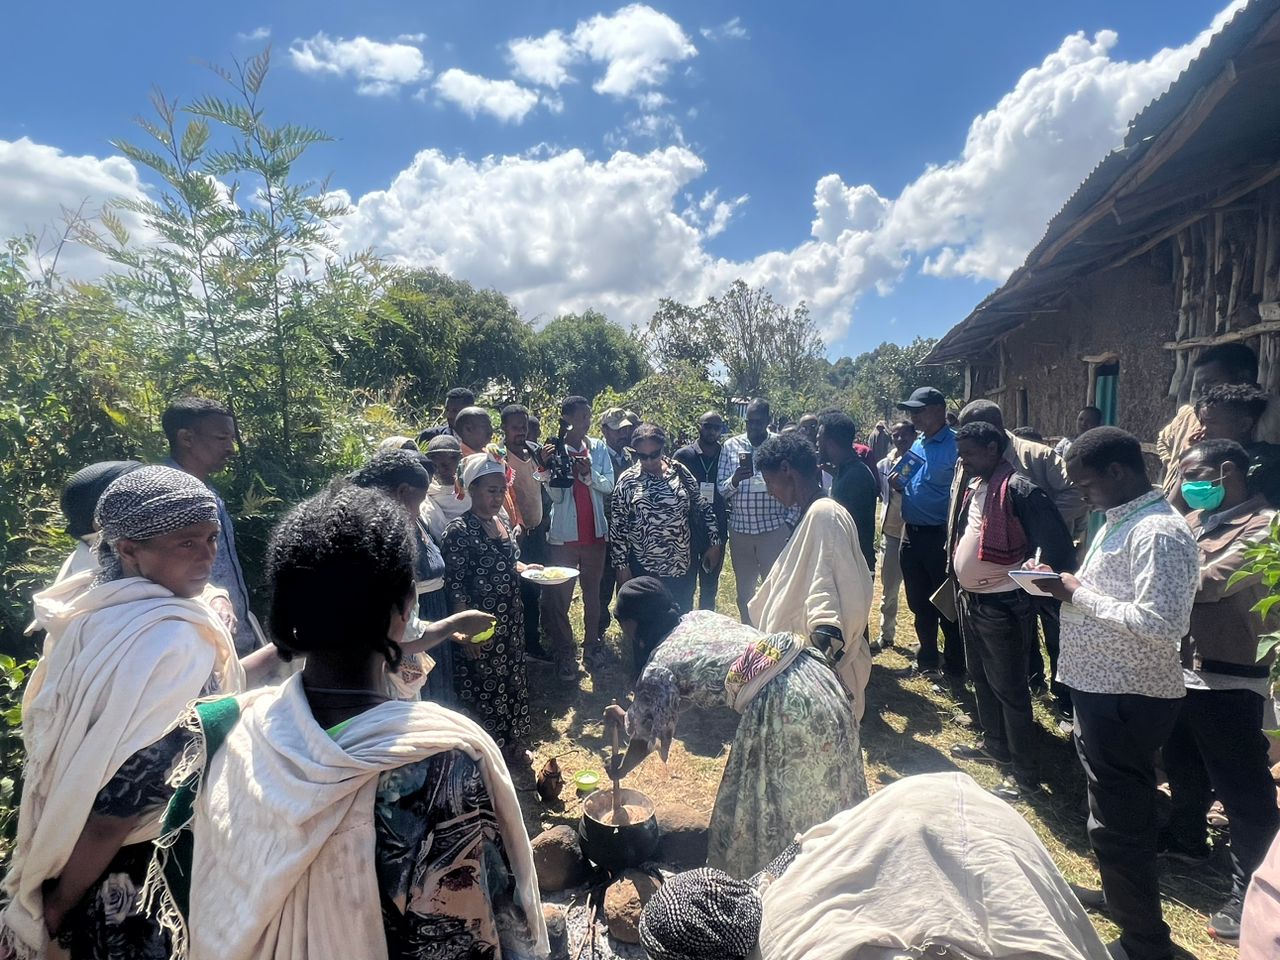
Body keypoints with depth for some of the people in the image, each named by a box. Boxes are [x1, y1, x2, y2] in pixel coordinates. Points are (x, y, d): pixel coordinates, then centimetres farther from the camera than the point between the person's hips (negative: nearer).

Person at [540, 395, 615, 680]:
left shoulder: (598, 448, 4)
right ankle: (563, 654, 13)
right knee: (560, 596, 1)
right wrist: (547, 468, -22)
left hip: (595, 533, 3)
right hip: (563, 536, -3)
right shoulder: (555, 450, -6)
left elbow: (609, 485, -1)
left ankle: (592, 645, 28)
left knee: (593, 592, 14)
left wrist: (588, 473, -17)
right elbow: (555, 496, -8)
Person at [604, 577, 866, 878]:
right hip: (814, 671, 9)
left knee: (773, 802, 15)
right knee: (819, 789, 26)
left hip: (783, 703, -9)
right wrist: (630, 714, 40)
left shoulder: (660, 667, -1)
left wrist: (620, 769, 30)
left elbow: (645, 738, 9)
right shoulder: (700, 616, 20)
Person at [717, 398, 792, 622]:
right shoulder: (731, 446, 3)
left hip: (774, 529, -3)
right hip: (740, 529, 3)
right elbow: (720, 490, 0)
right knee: (744, 590, 15)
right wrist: (734, 481, -21)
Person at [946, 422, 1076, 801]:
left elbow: (1056, 542, -22)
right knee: (981, 680, 22)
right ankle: (994, 745, 41)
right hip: (971, 600, 9)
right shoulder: (974, 487, 8)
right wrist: (961, 587, 12)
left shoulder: (1018, 489, -20)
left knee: (1009, 690, 2)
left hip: (1002, 605, -9)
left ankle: (1026, 775, 17)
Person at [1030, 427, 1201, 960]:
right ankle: (1118, 905, 47)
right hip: (1102, 691, 10)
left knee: (1119, 826, 5)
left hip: (1128, 700, -10)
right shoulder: (1119, 521, 8)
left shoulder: (1159, 533, -22)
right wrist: (1067, 586, 0)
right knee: (1111, 814, 26)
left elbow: (1161, 625, -30)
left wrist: (1080, 595, -22)